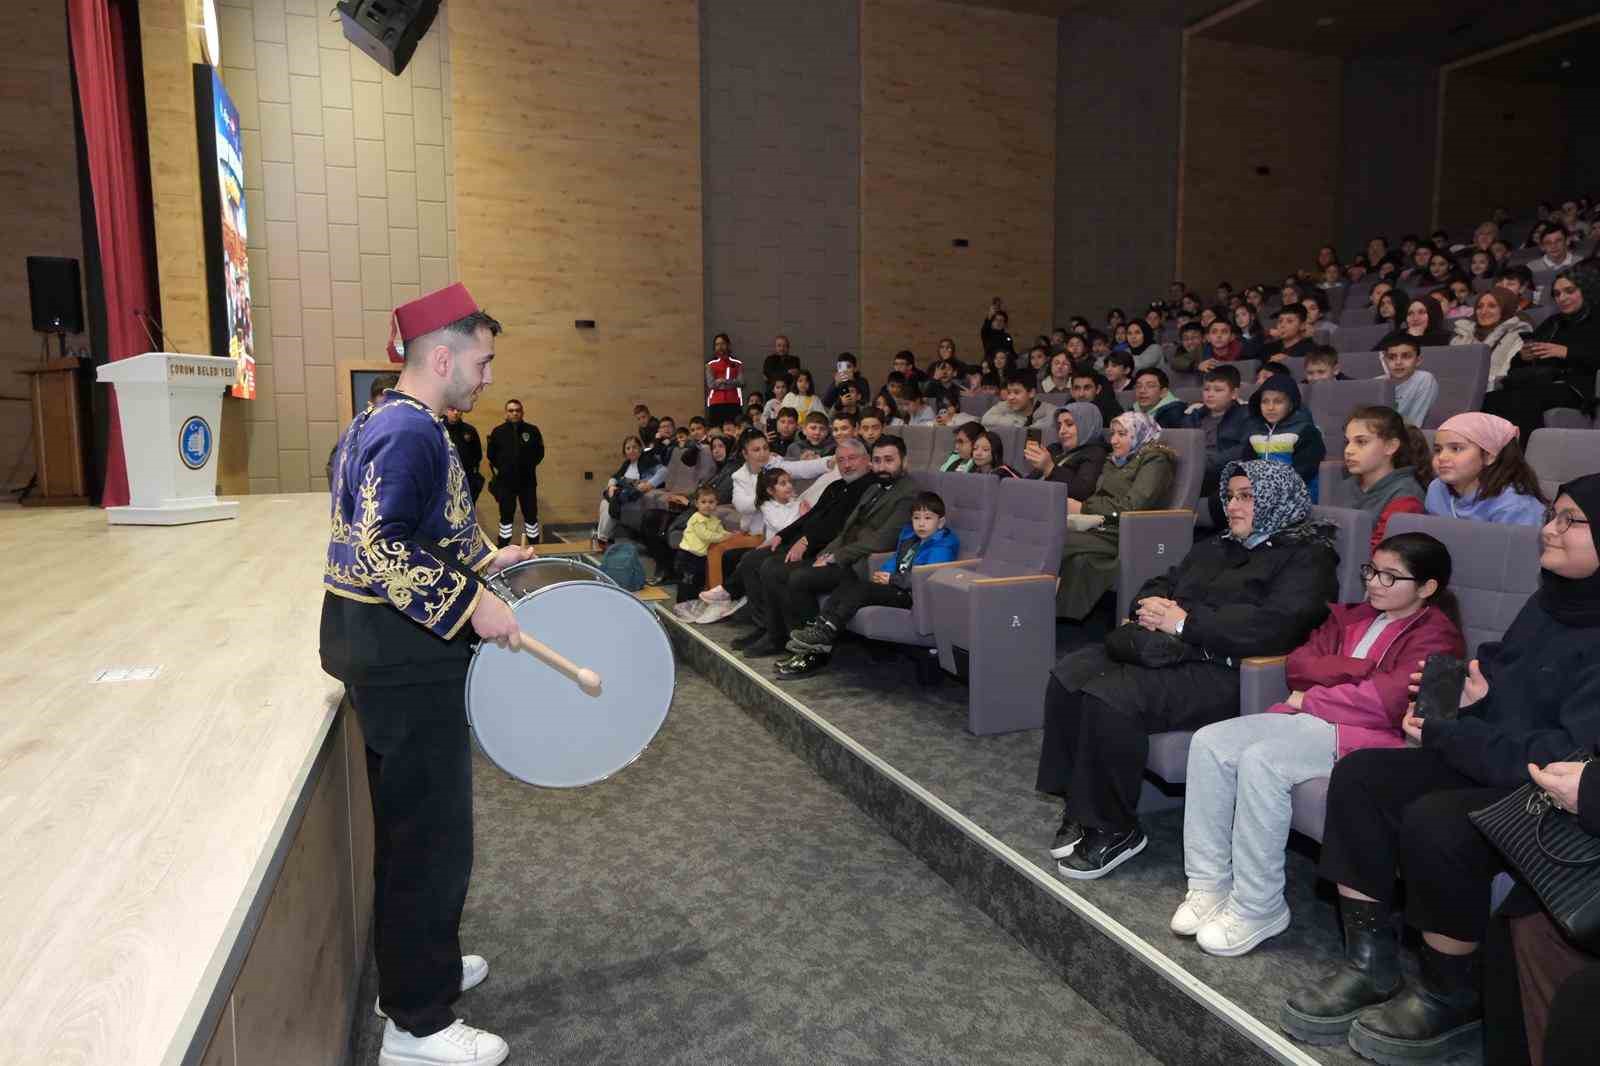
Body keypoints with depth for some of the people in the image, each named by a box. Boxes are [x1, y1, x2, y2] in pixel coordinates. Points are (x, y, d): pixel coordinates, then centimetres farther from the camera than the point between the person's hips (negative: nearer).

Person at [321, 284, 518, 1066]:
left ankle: (417, 966, 39)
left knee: (408, 820, 22)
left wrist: (481, 557, 15)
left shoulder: (379, 421, 14)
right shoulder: (413, 431, -19)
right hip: (403, 654, -11)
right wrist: (473, 606, -23)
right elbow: (385, 546, -27)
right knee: (430, 833, 0)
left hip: (379, 642, 11)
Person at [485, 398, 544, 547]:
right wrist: (501, 469, 3)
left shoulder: (532, 430, -2)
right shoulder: (498, 432, -2)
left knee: (531, 514, 7)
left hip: (527, 481, 0)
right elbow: (491, 456, 7)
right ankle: (503, 547, 17)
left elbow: (540, 453, 8)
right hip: (505, 482, 0)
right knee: (506, 515, 8)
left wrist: (529, 465, 1)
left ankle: (535, 546, 17)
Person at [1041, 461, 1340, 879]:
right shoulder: (1215, 548, 27)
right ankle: (1079, 808, -5)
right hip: (1162, 648, 8)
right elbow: (1162, 582, 28)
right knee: (1068, 677, -15)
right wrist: (1152, 604, 1)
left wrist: (1185, 621, -15)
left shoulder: (1307, 558, 0)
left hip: (1219, 671, -8)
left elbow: (1274, 626, -16)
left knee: (1109, 698, -30)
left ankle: (1114, 830, -13)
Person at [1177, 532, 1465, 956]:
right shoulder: (1354, 616, 22)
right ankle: (1209, 884, -11)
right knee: (1209, 742, -14)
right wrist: (1363, 669, -6)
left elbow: (1387, 701, -16)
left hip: (1369, 735, -8)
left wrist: (1310, 699, -7)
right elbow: (1298, 662, 10)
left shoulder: (1436, 635, -1)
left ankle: (1257, 908, -20)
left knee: (1260, 760, -32)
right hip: (1312, 720, 8)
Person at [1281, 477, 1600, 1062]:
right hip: (1490, 767, 9)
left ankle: (1452, 997, -4)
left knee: (1433, 822, -32)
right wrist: (1471, 692, 0)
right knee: (1359, 774, -8)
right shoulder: (1548, 603, 9)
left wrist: (1443, 735, -20)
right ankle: (1370, 963, -1)